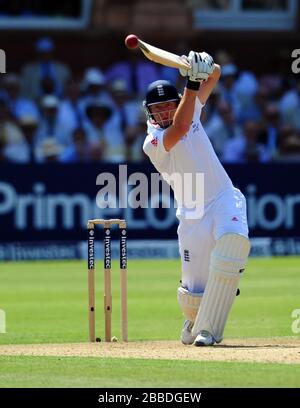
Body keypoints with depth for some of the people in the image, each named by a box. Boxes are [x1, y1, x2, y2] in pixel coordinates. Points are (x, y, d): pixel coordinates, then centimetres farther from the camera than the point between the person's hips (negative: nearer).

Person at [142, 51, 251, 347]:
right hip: (192, 216, -3)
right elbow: (179, 128, -29)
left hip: (225, 200, 3)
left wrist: (206, 67, -13)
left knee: (233, 239, -33)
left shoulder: (190, 109, 7)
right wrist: (192, 83, -31)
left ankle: (208, 328, -27)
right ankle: (194, 320, 34)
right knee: (193, 293, -9)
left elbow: (215, 74, 11)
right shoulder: (153, 142, -9)